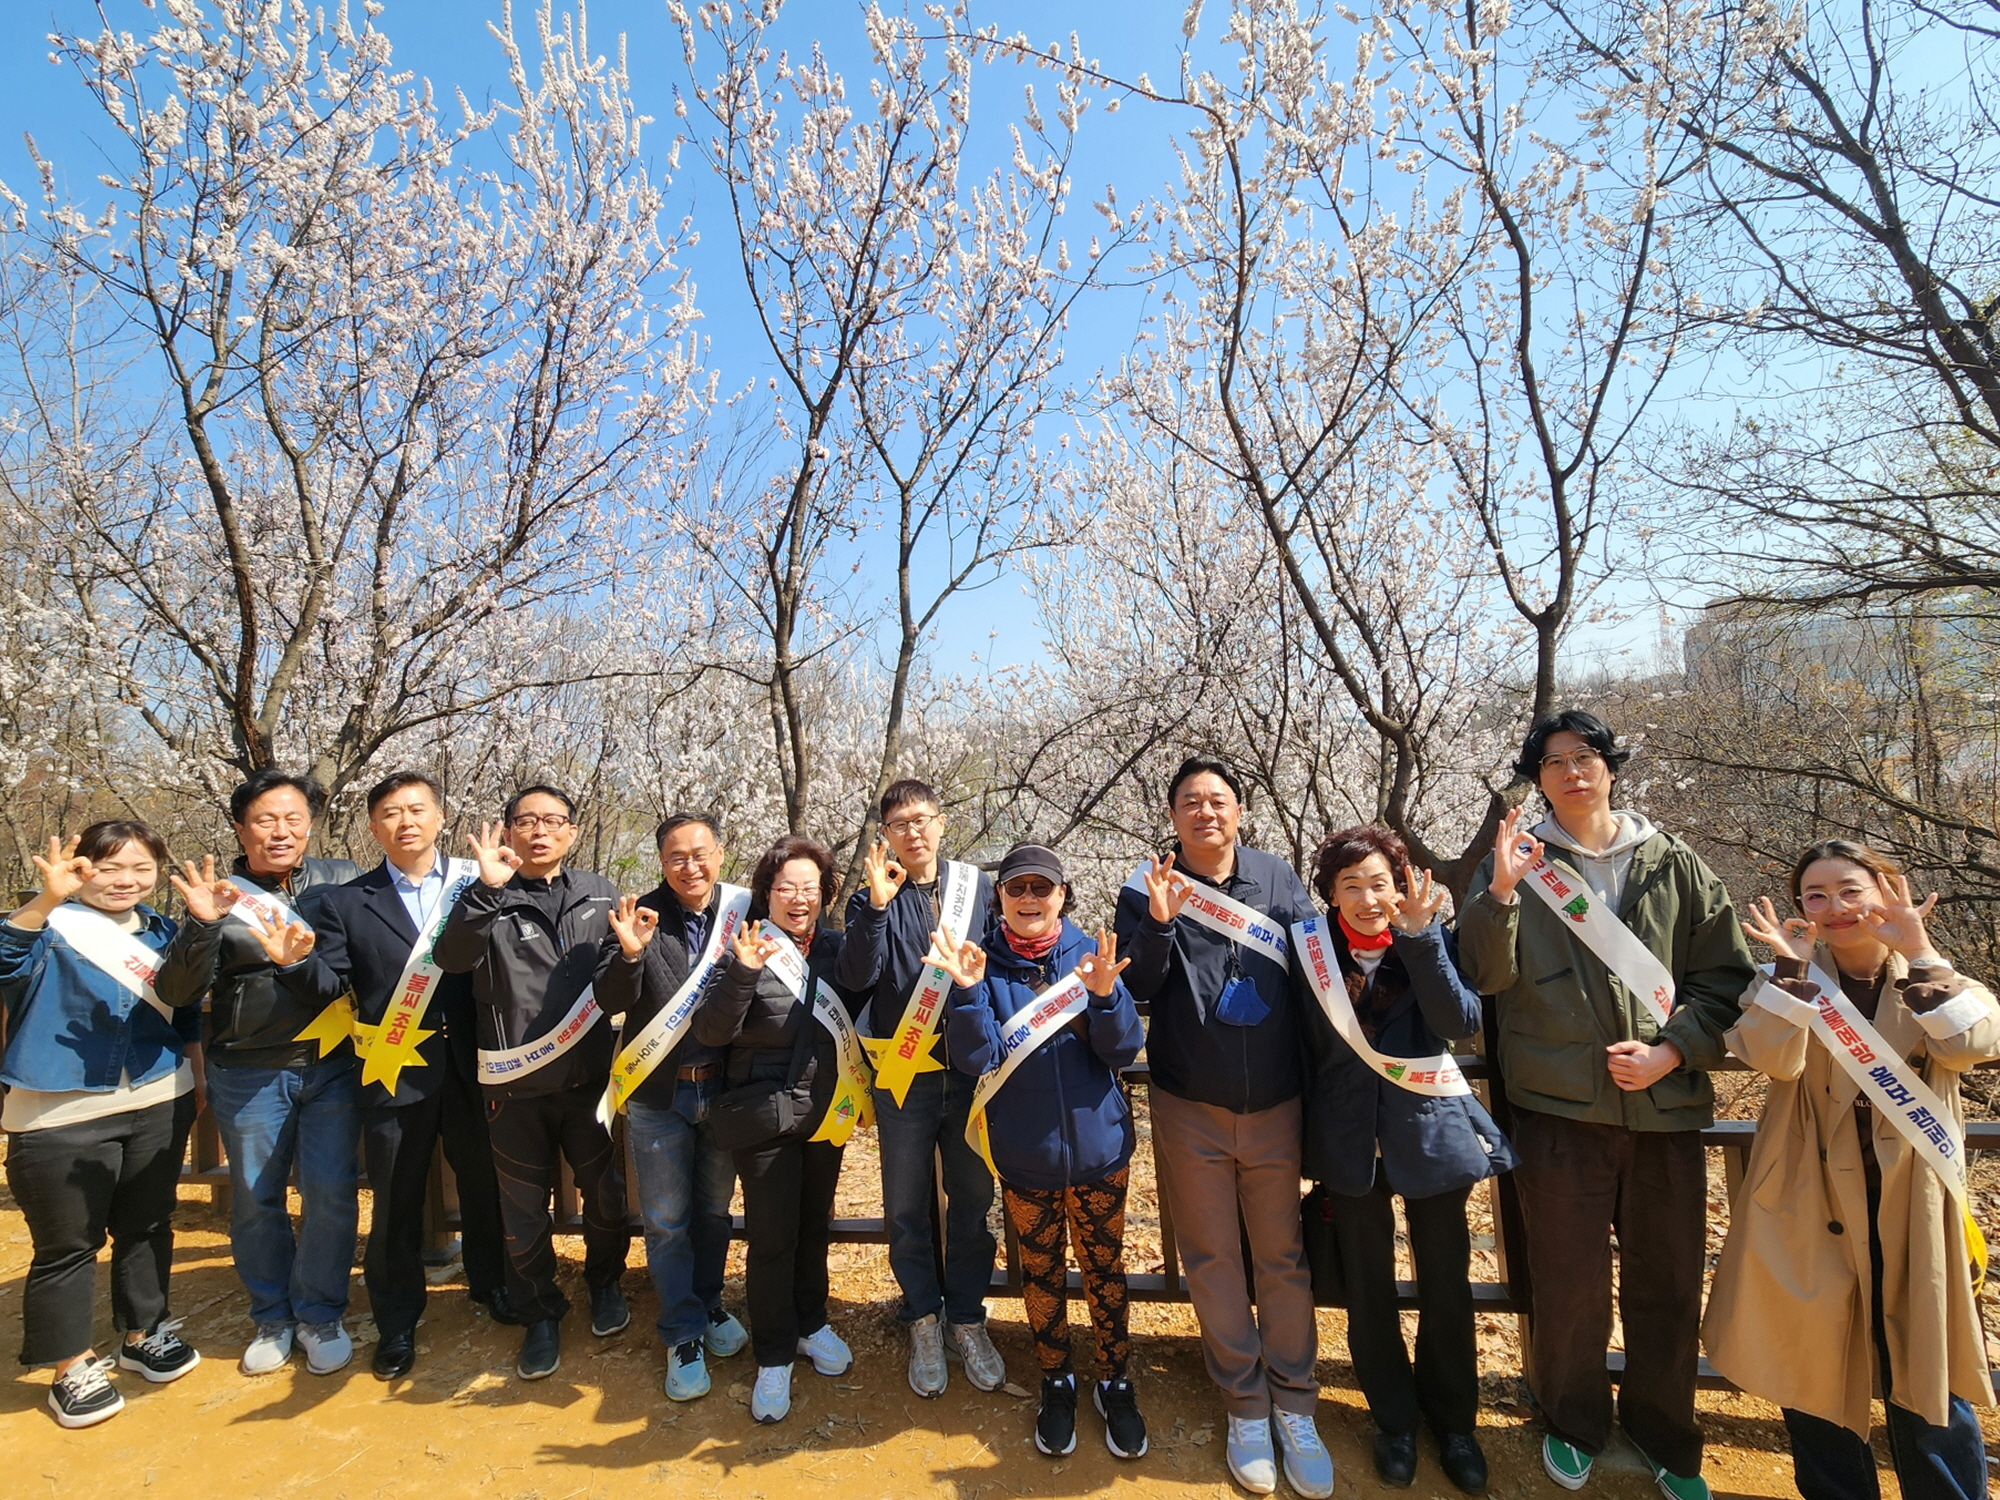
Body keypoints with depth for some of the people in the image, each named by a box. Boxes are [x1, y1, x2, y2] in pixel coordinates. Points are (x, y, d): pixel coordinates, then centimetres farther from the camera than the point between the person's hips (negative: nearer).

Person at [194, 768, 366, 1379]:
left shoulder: (344, 881, 0)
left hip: (333, 1065, 0)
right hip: (249, 1072, 1)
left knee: (332, 1193, 5)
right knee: (255, 1198, 13)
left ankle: (321, 1314, 24)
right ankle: (271, 1316, 33)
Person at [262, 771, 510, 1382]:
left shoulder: (476, 885, -1)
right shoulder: (345, 902, 3)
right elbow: (329, 986, -5)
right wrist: (298, 962, -21)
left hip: (472, 1068, 0)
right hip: (394, 1074, 0)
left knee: (485, 1184, 17)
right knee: (396, 1202, 12)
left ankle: (490, 1283, 43)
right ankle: (396, 1325, 33)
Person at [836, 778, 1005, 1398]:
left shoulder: (978, 887, 1)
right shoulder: (873, 898, -2)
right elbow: (855, 979, -16)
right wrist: (876, 905, -26)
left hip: (971, 1072, 1)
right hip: (904, 1078, -1)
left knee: (973, 1200, 12)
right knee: (907, 1208, 11)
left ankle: (967, 1318, 31)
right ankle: (923, 1320, 31)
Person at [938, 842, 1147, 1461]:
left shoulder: (1090, 953, -8)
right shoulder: (984, 964, -10)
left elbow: (1123, 1050, -12)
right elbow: (976, 1060, -17)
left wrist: (1104, 994, -31)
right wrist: (968, 991, -32)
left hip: (1098, 1149, 0)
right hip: (1024, 1156, 0)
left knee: (1104, 1268, 16)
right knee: (1040, 1270, 18)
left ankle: (1116, 1381, 39)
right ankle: (1056, 1382, 41)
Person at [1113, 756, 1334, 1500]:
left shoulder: (1278, 878, -1)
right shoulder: (1148, 889, -6)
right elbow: (1132, 988, -11)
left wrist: (1318, 1088, 2)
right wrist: (1159, 923, -27)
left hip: (1276, 1105, 1)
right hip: (1190, 1110, -1)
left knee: (1283, 1258, 11)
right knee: (1213, 1260, 12)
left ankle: (1295, 1407, 29)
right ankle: (1244, 1405, 30)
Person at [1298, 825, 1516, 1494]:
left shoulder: (1433, 940, -7)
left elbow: (1462, 1022, -22)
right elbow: (1305, 1051, 1)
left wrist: (1419, 936, -29)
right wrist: (1312, 1148, 3)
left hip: (1432, 1136, 0)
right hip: (1352, 1146, 0)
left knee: (1446, 1289, 14)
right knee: (1369, 1293, 14)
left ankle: (1453, 1422, 39)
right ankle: (1394, 1422, 37)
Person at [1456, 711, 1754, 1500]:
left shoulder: (1674, 865, 5)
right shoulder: (1517, 860, 0)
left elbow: (1726, 975, 6)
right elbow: (1485, 974, -8)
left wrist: (1673, 1051, -7)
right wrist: (1500, 893, -24)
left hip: (1667, 1105, 2)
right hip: (1559, 1107, -2)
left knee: (1668, 1285, 14)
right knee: (1570, 1285, 9)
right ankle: (1573, 1425, 34)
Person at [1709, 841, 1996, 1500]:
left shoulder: (1936, 978, 3)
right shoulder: (1794, 981, 0)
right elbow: (1772, 1059, -18)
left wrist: (1919, 953, -24)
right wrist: (1791, 969, -25)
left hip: (1914, 1202, 0)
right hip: (1814, 1203, 0)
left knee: (1924, 1371, 8)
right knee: (1814, 1368, 10)